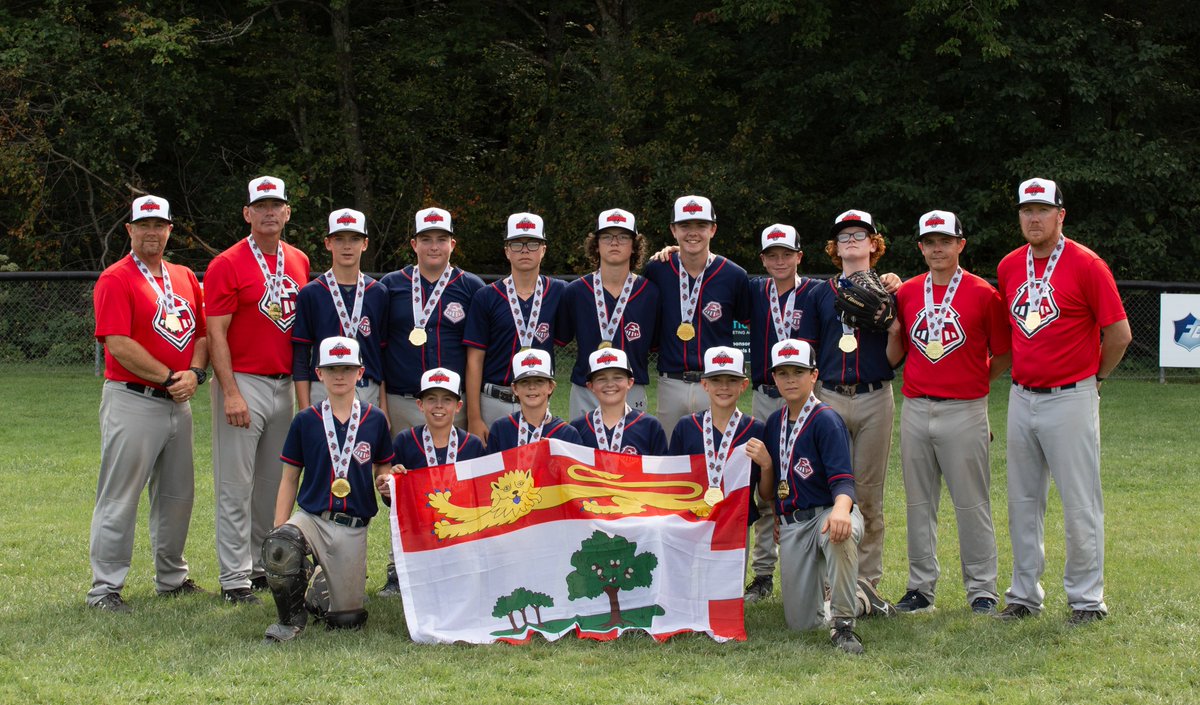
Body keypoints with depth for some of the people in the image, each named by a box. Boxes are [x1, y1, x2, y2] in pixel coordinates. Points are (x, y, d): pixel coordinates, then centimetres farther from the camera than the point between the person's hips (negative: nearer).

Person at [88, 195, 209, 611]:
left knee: (177, 495, 14)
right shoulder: (116, 280, -8)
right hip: (132, 401, -7)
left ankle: (172, 578, 28)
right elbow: (119, 344, -16)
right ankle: (105, 587, 0)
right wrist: (169, 378, -14)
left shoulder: (185, 278, 14)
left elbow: (202, 334, 15)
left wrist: (194, 373, -5)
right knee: (120, 497, -5)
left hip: (178, 403, 7)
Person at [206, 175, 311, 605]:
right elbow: (216, 333, -11)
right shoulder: (228, 265, -7)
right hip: (244, 383, -6)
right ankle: (235, 578, 0)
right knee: (236, 485, -4)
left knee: (274, 483, 12)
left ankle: (264, 565, 22)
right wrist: (230, 393, -18)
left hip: (285, 385, 6)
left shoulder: (299, 262, 11)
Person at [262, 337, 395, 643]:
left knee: (346, 619, -1)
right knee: (279, 547, -36)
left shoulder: (375, 420, 5)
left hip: (353, 528, 1)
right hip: (311, 517, -1)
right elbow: (290, 478, 7)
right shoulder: (306, 421, 4)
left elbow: (383, 469, 13)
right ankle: (292, 617, -9)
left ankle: (322, 580, 35)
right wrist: (279, 526, -3)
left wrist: (388, 481, -12)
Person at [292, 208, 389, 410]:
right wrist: (305, 413, -5)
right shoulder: (311, 293, 3)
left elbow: (384, 355, 12)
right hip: (324, 392, -2)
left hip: (370, 395, 2)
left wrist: (384, 409, 5)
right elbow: (300, 359, 3)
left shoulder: (379, 294, 11)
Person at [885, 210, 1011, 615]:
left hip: (965, 411, -4)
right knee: (919, 502, 9)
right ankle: (921, 588, 16)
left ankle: (982, 589, 7)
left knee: (972, 503, -1)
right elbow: (895, 356, 12)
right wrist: (891, 326, -4)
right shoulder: (905, 294, 9)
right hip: (915, 410, 4)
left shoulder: (983, 294, -2)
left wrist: (973, 383, 2)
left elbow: (1004, 354, 4)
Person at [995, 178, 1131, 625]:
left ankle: (1086, 598, 8)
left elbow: (1119, 333, -6)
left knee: (1080, 502, -1)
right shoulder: (1009, 267, 8)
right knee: (1023, 502, 11)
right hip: (1021, 398, 6)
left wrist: (1094, 375, 4)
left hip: (1070, 399, -6)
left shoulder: (1086, 265, -10)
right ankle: (1024, 594, 20)